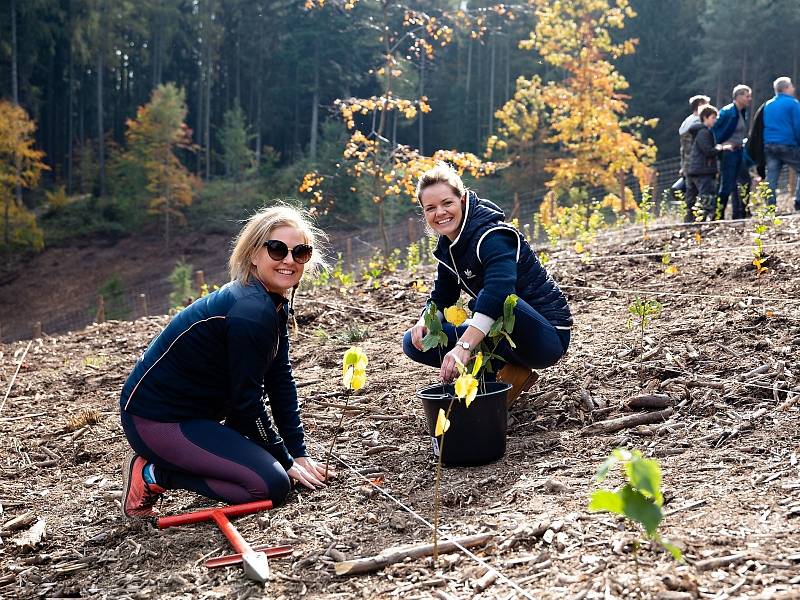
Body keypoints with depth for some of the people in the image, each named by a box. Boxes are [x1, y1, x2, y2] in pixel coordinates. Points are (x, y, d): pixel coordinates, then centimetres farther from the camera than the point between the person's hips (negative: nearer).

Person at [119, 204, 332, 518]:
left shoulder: (274, 303, 5)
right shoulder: (250, 312, -24)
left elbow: (280, 381, 7)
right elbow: (246, 399, -19)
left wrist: (298, 453, 4)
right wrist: (287, 461, -7)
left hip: (194, 409, 10)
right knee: (272, 483, -16)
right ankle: (152, 475, -4)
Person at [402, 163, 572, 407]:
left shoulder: (492, 237, -24)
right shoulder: (447, 244, 4)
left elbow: (498, 291, -41)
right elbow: (442, 294, 11)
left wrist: (464, 346, -50)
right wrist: (425, 321, -13)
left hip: (548, 335, -9)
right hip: (507, 332, 9)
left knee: (493, 302, -41)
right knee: (414, 342, 1)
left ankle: (513, 374, -16)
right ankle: (504, 367, -2)